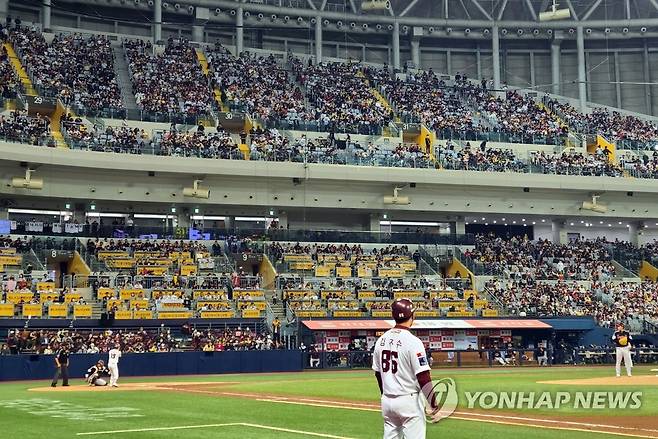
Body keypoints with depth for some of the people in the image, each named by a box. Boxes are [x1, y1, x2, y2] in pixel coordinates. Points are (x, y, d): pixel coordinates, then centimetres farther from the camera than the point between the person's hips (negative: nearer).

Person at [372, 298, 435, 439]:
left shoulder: (381, 340, 5)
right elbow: (423, 376, -17)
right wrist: (433, 403, -11)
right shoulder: (412, 341, -15)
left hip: (386, 401, 7)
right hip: (408, 400, -7)